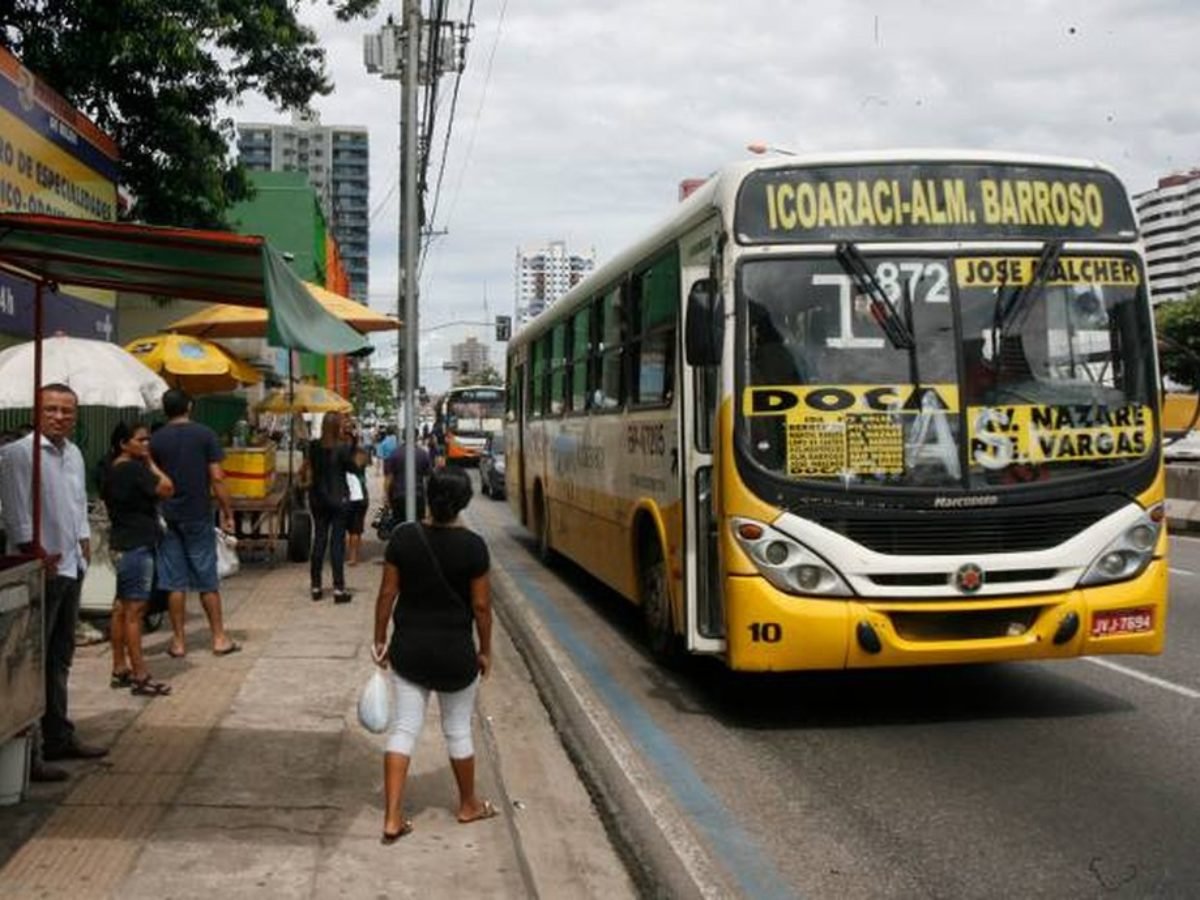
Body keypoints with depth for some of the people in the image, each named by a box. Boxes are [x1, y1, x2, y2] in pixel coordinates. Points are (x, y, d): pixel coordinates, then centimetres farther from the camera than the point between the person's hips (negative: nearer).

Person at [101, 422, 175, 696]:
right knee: (134, 611, -8)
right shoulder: (134, 469, -17)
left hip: (121, 545, 10)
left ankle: (120, 669, 22)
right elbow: (167, 489, -20)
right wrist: (150, 463, -11)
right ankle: (140, 677, -5)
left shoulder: (112, 470, 11)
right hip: (136, 546, -10)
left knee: (122, 608, 14)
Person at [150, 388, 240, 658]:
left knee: (174, 582, 6)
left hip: (168, 517, 1)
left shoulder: (156, 439, 0)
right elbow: (217, 477, -7)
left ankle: (178, 641, 10)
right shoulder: (204, 434, -4)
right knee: (207, 580, 7)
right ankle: (219, 638, 11)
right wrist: (227, 512, 0)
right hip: (198, 516, -1)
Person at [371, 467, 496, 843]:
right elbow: (481, 606, -9)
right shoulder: (473, 546, -14)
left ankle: (392, 818, 5)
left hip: (408, 648, 2)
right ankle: (469, 805, 33)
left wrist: (380, 639, 10)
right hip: (454, 651, -2)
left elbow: (387, 594, -3)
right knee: (458, 730, 15)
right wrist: (485, 650, 5)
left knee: (403, 729, 8)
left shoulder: (403, 537, -7)